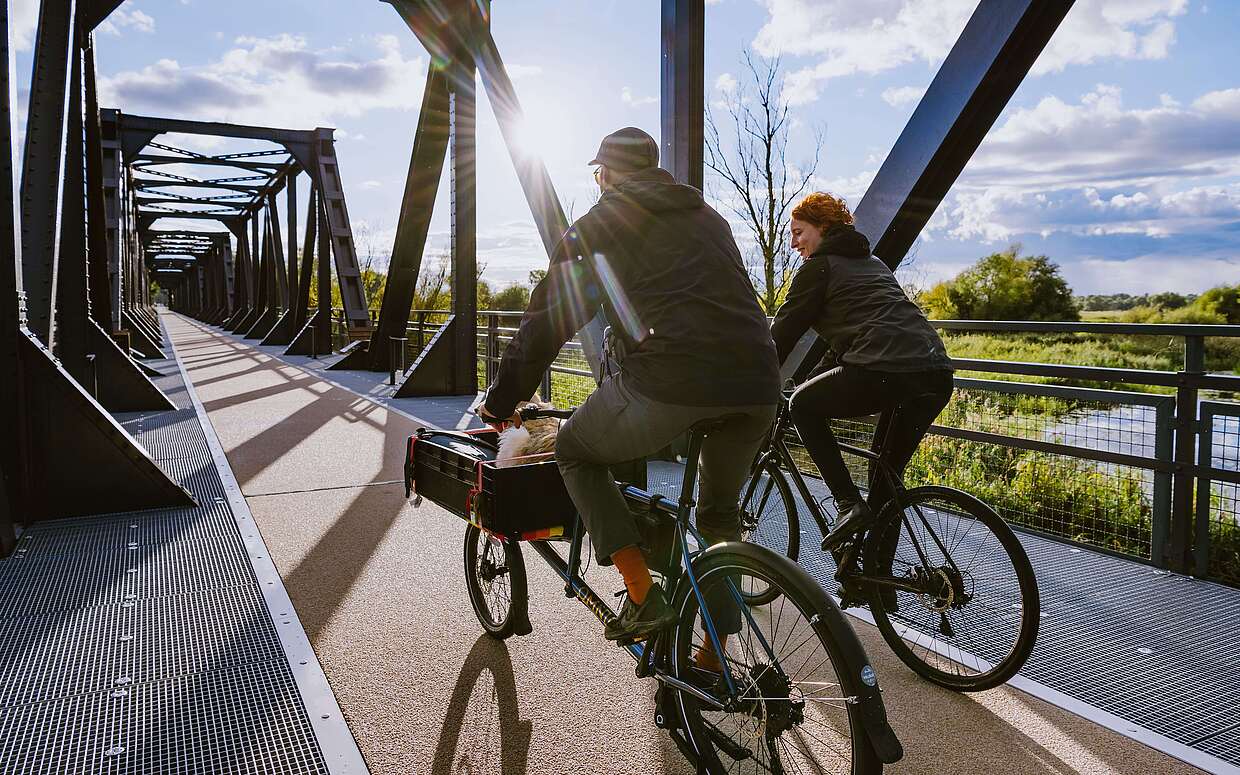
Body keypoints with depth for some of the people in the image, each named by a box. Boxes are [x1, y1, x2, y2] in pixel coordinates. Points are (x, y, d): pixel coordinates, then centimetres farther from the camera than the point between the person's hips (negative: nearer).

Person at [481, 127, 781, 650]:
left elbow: (545, 321, 16)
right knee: (720, 511, 29)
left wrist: (501, 403, 27)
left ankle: (643, 596, 10)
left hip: (669, 382, -5)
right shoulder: (709, 218, 30)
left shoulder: (595, 226, 16)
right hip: (759, 388, 6)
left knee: (574, 452, 21)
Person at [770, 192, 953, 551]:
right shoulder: (871, 262, 31)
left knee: (803, 405, 15)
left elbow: (783, 332, 8)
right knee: (886, 475, 22)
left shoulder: (819, 266, 8)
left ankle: (848, 504, 3)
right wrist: (812, 378, 38)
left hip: (887, 372, -8)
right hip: (938, 376, 8)